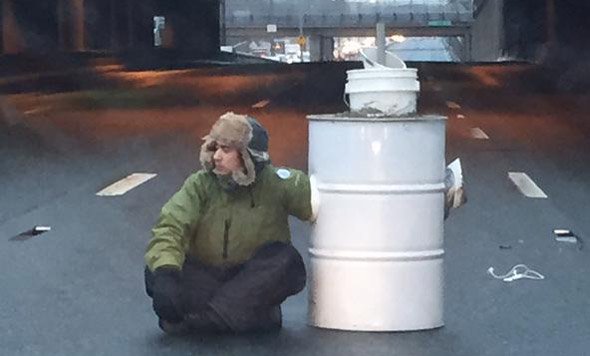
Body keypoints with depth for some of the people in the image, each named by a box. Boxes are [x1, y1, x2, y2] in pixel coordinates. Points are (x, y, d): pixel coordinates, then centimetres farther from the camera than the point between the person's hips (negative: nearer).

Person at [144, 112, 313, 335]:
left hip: (255, 279, -1)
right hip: (205, 276, 1)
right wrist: (165, 272, -38)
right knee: (155, 273, -26)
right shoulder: (200, 185, -9)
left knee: (286, 261, -31)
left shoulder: (275, 184, -10)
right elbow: (170, 227, -21)